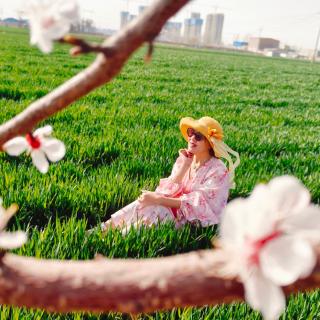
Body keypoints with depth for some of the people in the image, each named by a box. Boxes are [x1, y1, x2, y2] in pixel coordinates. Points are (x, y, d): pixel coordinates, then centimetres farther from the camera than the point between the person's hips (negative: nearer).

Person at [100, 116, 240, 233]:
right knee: (144, 202, -24)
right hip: (175, 212, 5)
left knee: (148, 209, -28)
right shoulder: (183, 159, 5)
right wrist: (184, 166, -15)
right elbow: (168, 192, -5)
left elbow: (197, 204, -22)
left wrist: (157, 199, -26)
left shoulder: (218, 171, -13)